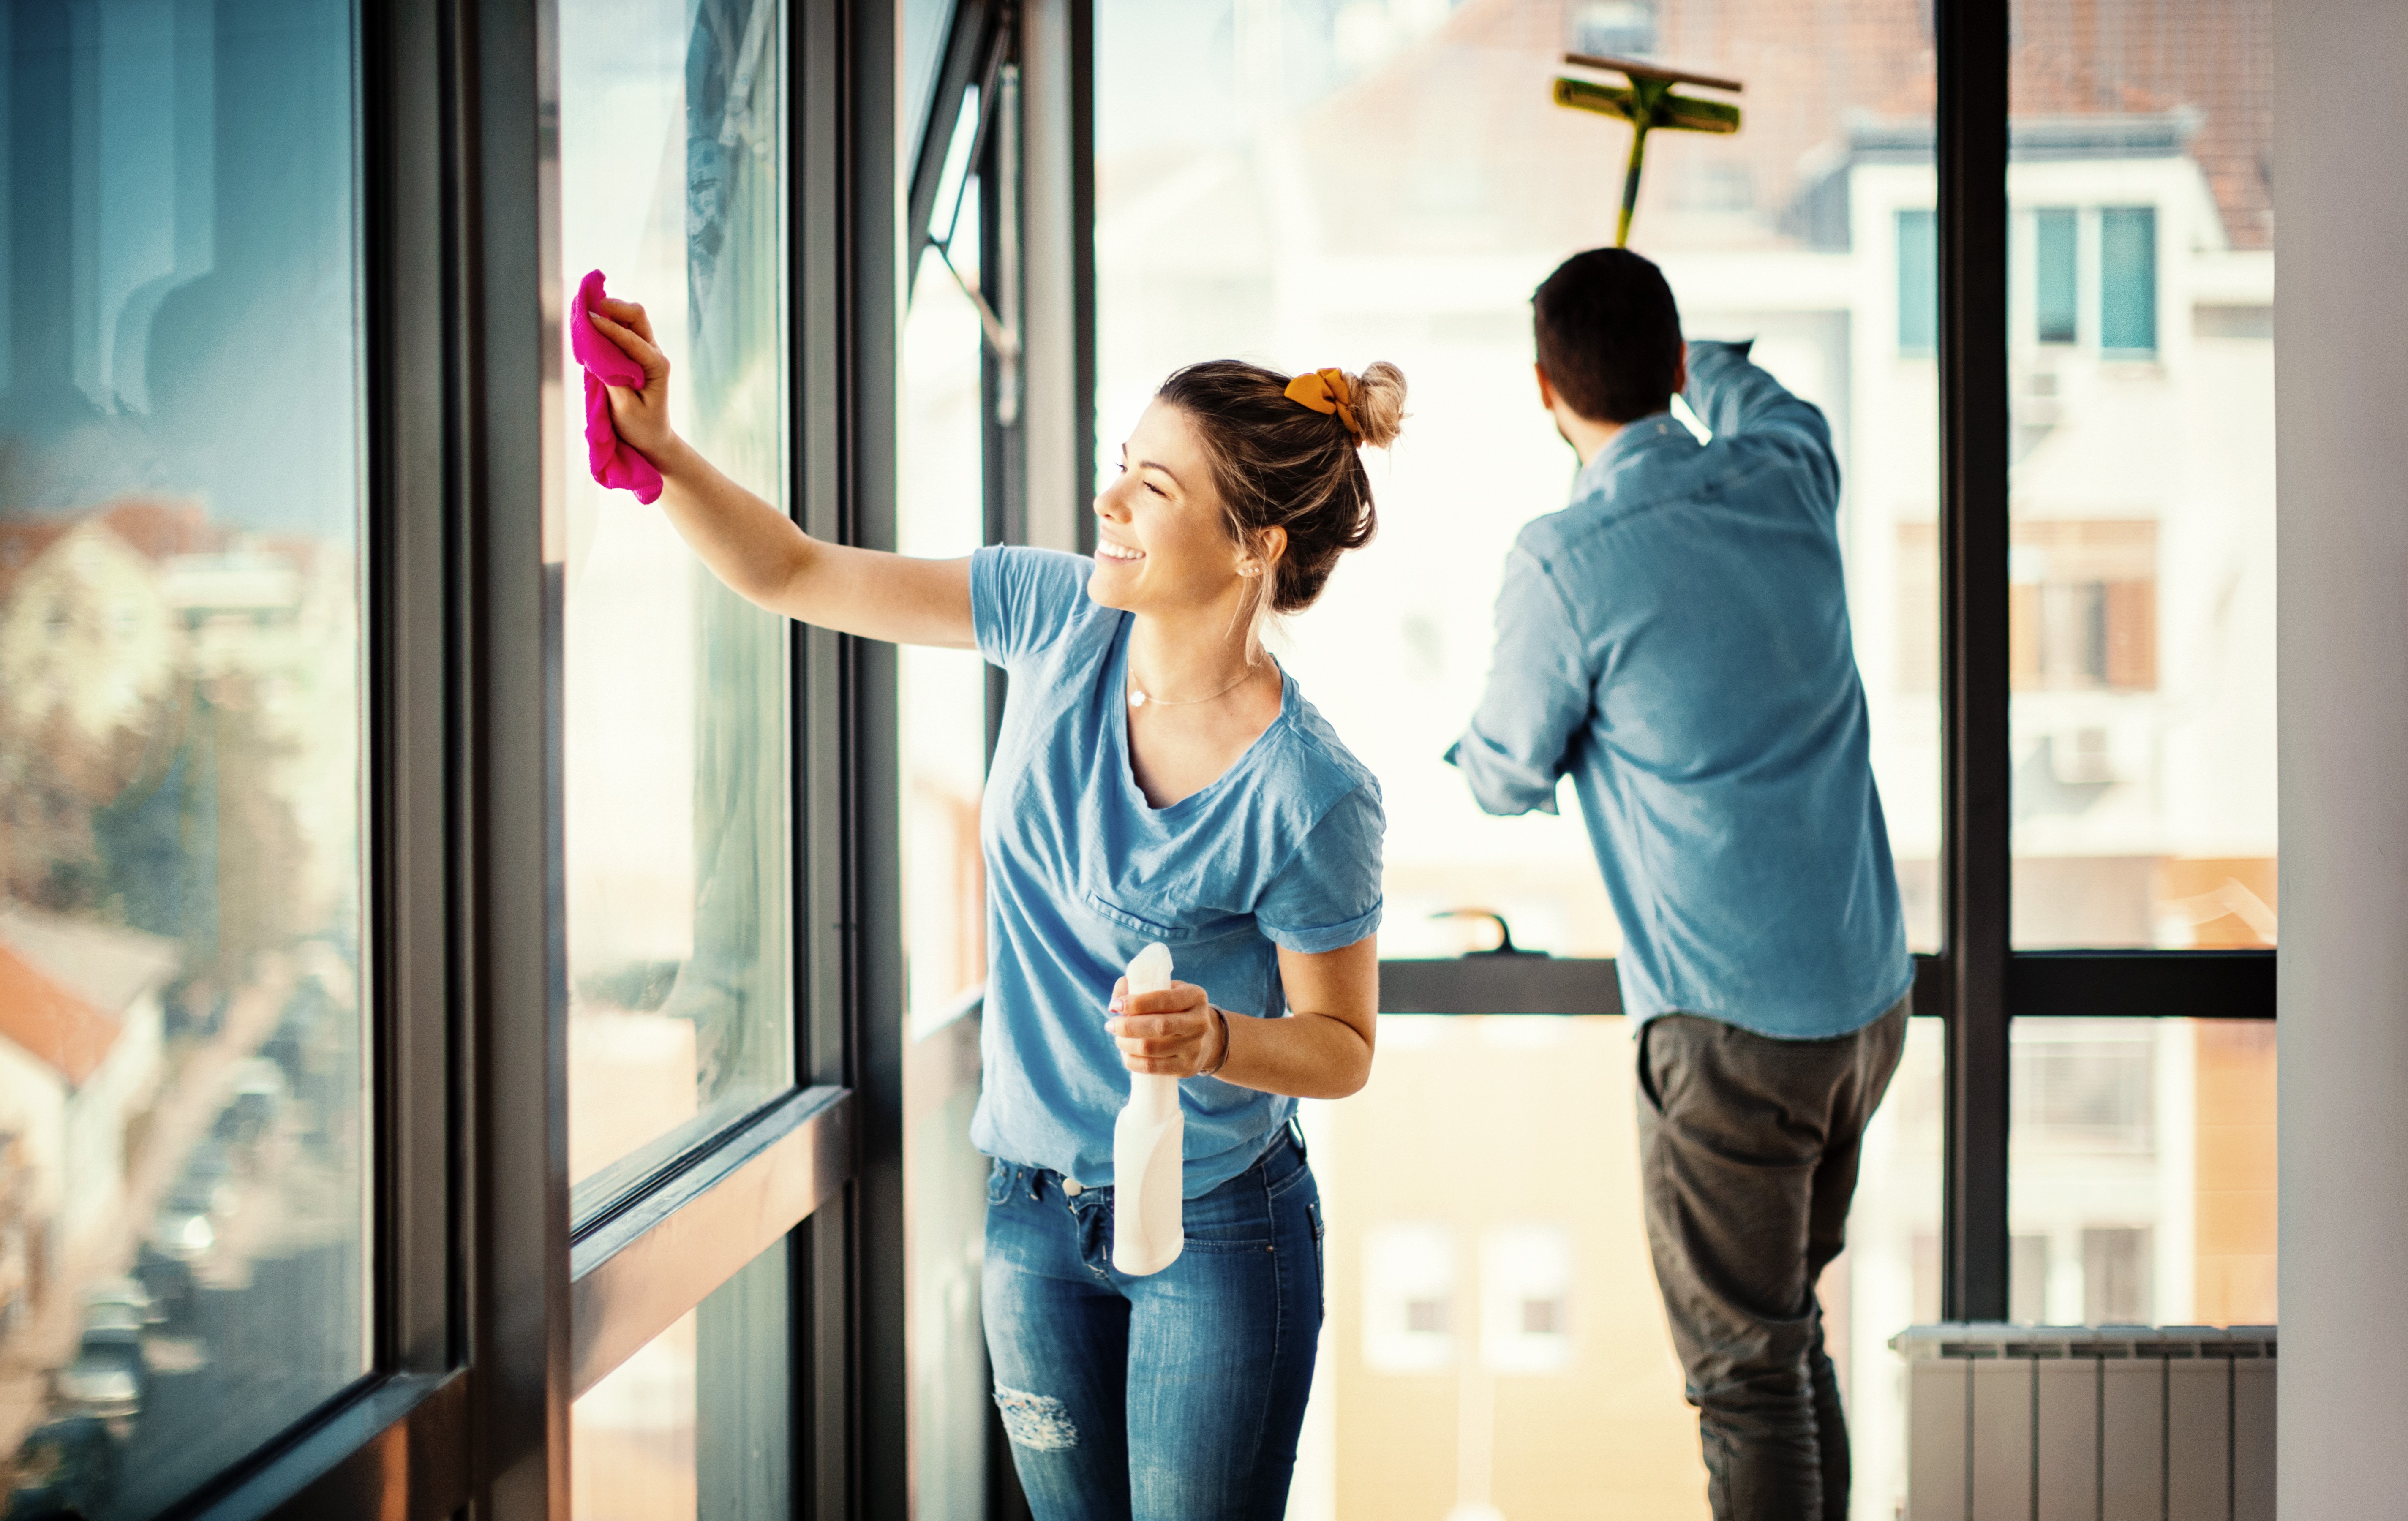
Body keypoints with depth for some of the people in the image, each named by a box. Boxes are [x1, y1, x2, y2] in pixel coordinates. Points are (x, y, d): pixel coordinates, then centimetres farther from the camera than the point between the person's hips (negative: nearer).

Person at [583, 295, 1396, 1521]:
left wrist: (1218, 1042, -30)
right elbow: (791, 574, -2)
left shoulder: (1307, 797, -22)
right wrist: (660, 450, -16)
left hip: (1215, 1233, -5)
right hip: (1035, 1211, 5)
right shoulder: (1062, 618, -8)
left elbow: (1342, 1047, -11)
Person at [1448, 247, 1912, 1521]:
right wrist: (1705, 362, 49)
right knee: (1789, 1317, 22)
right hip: (1871, 990, 7)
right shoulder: (1786, 480, 2)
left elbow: (1506, 781, -2)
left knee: (1747, 1368, 1)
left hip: (1734, 1027, -7)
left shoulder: (1563, 564, -16)